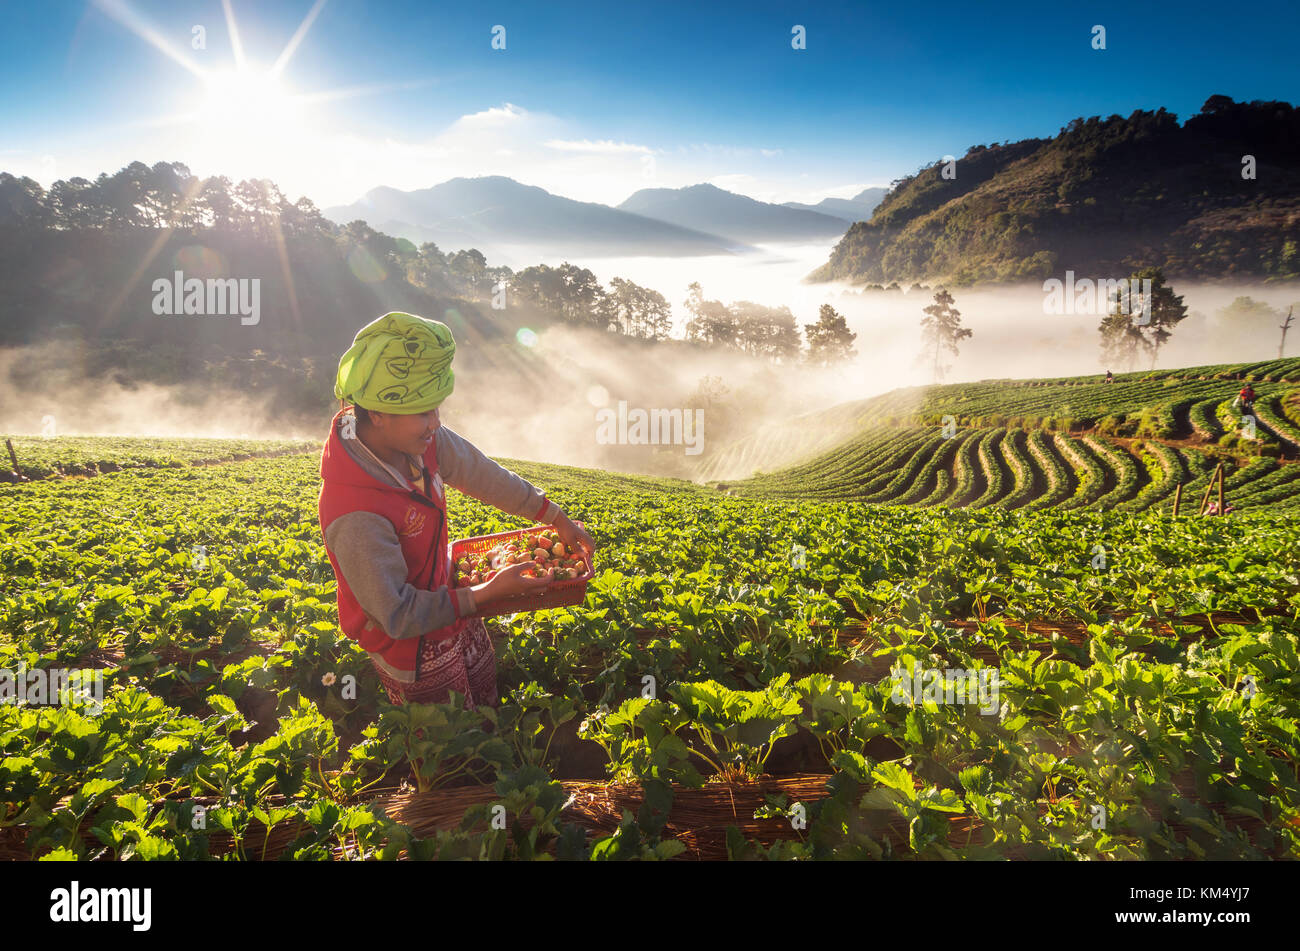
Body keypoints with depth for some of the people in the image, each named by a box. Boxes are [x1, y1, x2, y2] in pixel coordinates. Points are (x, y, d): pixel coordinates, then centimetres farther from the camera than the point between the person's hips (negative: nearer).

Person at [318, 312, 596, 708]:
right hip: (413, 650, -7)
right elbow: (398, 616, -28)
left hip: (448, 599, 7)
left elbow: (483, 476, 0)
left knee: (489, 710, 28)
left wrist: (558, 518, 4)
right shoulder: (355, 515, -38)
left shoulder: (417, 437, -17)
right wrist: (488, 592, -26)